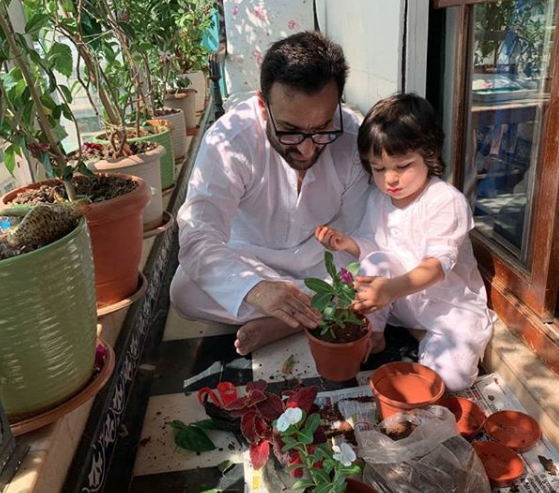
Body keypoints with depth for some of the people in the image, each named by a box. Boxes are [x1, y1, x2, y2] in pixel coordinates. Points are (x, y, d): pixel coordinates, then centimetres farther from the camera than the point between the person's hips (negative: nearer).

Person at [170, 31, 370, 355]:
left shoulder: (354, 138, -21)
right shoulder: (229, 140, -26)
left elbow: (357, 235, -15)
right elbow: (199, 238, -36)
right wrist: (255, 288, -55)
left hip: (324, 263, 1)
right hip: (249, 262, 0)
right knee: (186, 290, -27)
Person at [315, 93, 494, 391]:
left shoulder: (446, 201, -22)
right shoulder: (378, 200, -2)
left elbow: (439, 263, -32)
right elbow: (372, 245, 10)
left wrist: (393, 288, -48)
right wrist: (347, 244, -13)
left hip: (451, 304, -4)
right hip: (402, 298, 5)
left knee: (449, 375, -24)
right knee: (374, 262, -23)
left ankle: (425, 333, 7)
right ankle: (373, 334, -6)